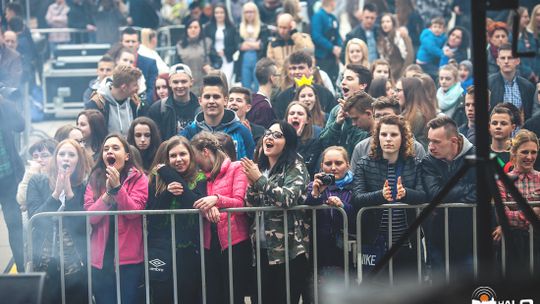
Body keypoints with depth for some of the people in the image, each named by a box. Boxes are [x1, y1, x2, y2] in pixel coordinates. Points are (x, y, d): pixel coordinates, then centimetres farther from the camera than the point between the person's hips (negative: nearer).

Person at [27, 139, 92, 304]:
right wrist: (56, 194, -12)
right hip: (44, 260, 1)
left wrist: (69, 193, -12)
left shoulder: (85, 186, 2)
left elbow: (84, 225, -7)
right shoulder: (37, 182, 6)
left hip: (76, 261, -1)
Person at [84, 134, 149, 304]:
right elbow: (90, 216, -2)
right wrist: (107, 193, -14)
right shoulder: (95, 180, 7)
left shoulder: (138, 179, 0)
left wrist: (117, 187, -20)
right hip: (101, 257, 3)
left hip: (129, 257, -3)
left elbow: (135, 211, -12)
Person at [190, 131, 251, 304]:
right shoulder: (204, 176, 19)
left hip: (234, 242, -5)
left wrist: (217, 199, -26)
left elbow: (241, 203, -9)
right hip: (210, 243, 5)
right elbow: (199, 203, 8)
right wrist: (207, 207, -16)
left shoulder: (236, 168, 2)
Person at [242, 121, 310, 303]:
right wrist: (251, 182, -5)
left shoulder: (295, 166, -4)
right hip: (263, 248, 6)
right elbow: (251, 207, 12)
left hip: (288, 249, -6)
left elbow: (288, 198, -21)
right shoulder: (260, 167, 15)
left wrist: (259, 179, -14)